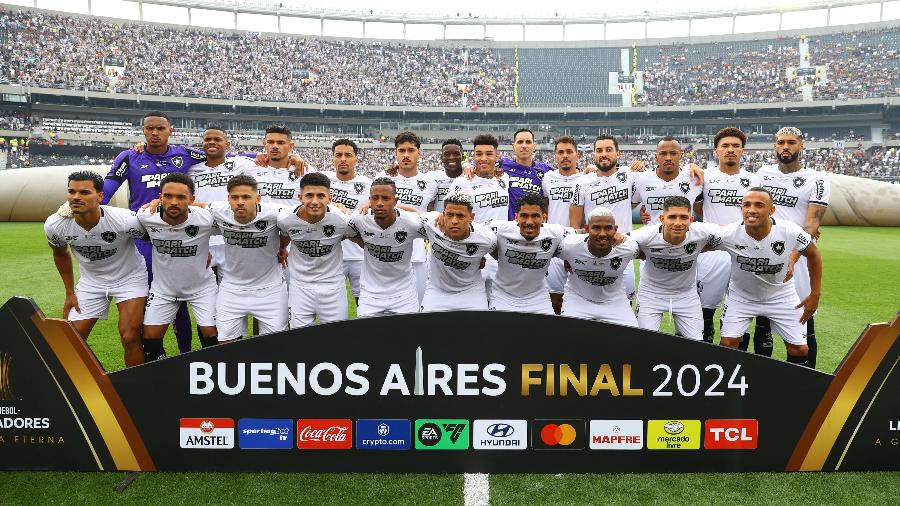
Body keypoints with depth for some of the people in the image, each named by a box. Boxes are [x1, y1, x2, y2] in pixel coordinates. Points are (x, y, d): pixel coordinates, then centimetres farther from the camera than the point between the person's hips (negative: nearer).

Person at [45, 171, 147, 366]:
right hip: (91, 281, 4)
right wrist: (69, 293, 8)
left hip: (130, 277, -4)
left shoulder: (125, 220, -32)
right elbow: (60, 254, 5)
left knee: (130, 339, -15)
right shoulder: (54, 226, -18)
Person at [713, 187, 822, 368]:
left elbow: (813, 255, -6)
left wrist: (815, 295, -2)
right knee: (727, 344, -8)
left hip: (781, 296, 1)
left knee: (800, 350, 1)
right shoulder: (729, 234, -28)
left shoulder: (789, 231, -25)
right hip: (741, 295, -1)